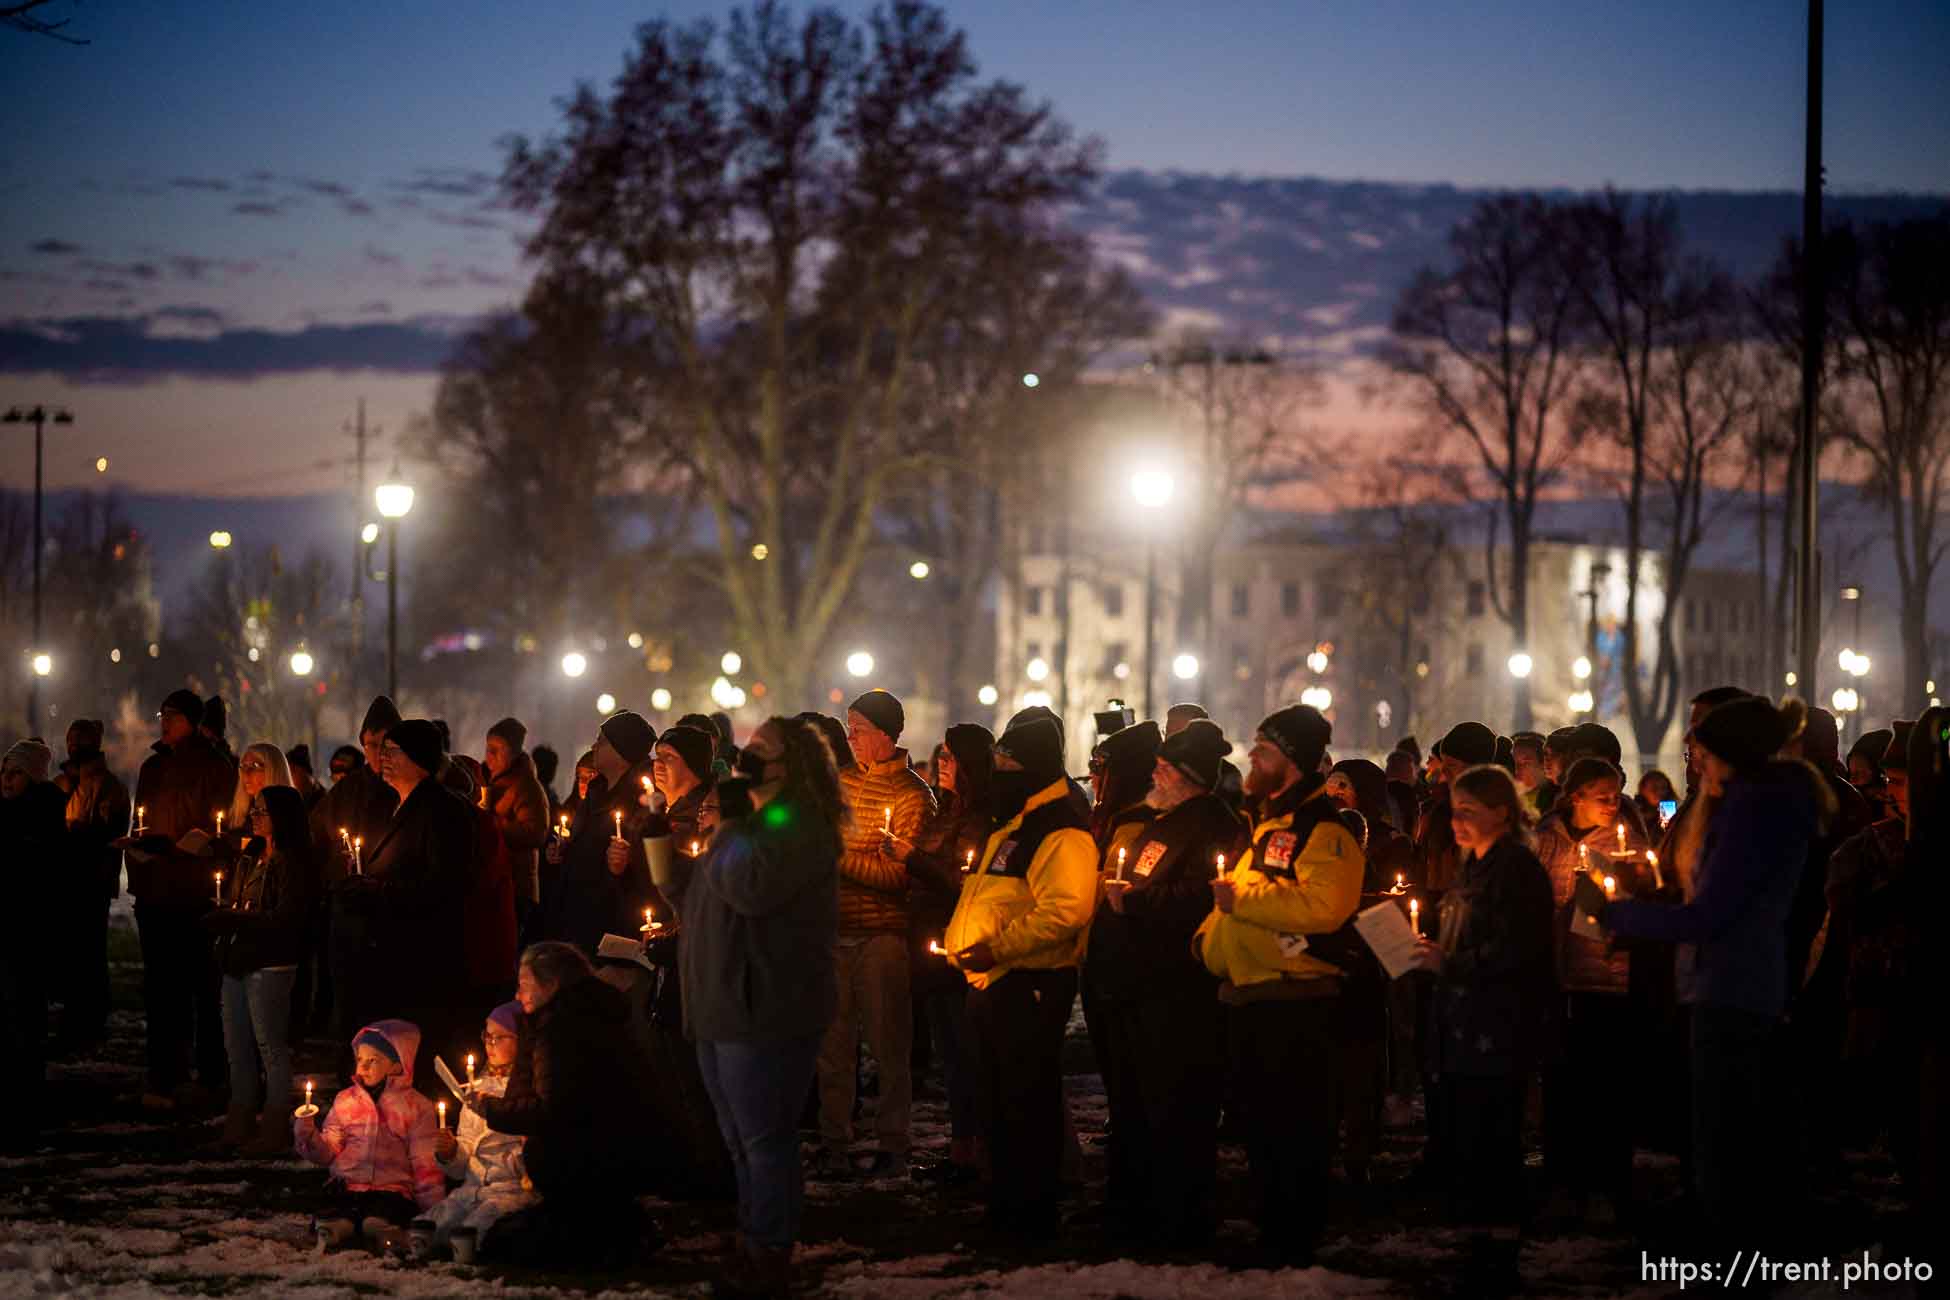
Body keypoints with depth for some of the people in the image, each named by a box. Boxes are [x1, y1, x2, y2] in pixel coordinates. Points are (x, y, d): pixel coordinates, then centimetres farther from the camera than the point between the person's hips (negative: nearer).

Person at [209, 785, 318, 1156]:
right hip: (236, 964, 8)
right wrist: (218, 920, -4)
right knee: (236, 1048, 11)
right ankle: (240, 1125, 18)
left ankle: (275, 1130, 1)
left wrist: (233, 920, -16)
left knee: (271, 1048, -3)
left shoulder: (292, 864, -10)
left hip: (269, 967, -8)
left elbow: (284, 920, -16)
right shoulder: (249, 858, 15)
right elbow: (229, 903, 18)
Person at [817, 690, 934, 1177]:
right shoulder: (842, 780, 12)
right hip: (836, 930, 6)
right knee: (832, 1044, 7)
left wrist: (835, 857, -18)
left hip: (882, 933, -6)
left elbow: (896, 873, -15)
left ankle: (892, 1146, 6)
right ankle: (834, 1144, 13)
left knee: (888, 1045, 0)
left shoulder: (911, 794, -7)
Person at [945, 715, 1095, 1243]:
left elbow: (1064, 912, -26)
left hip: (1028, 986, -10)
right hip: (990, 982, 11)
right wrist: (963, 942, 14)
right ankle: (1004, 1209, 24)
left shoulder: (1062, 833, -15)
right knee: (996, 1103, 15)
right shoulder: (1008, 827, 19)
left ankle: (1031, 1215, 2)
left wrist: (998, 948, -27)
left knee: (1026, 1106, -5)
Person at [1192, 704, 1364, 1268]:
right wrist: (1210, 938, 12)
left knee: (1294, 1134, -4)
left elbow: (1323, 905, -27)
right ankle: (1271, 1237, 24)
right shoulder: (1266, 824, 19)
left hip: (1297, 1004, -10)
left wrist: (1242, 898, -21)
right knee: (1259, 1127, 15)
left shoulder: (1323, 829, -13)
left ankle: (1294, 1246, 1)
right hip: (1249, 999, 10)